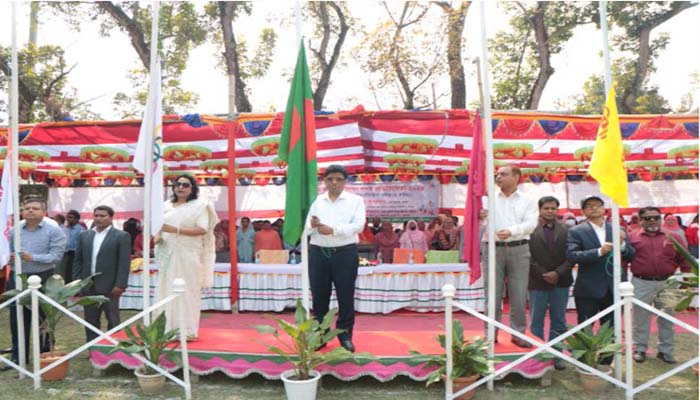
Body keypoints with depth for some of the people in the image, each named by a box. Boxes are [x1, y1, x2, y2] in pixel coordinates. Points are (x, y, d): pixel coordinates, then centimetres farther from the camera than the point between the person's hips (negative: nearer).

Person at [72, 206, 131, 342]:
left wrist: (120, 285, -14)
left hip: (110, 287, -4)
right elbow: (78, 261, 12)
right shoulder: (84, 236, 11)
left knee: (113, 321, 3)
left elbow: (124, 263, -8)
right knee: (91, 321, 10)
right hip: (88, 286, 5)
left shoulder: (122, 236, -4)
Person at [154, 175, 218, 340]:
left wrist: (176, 230, -19)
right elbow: (159, 226, 18)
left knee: (187, 291, -4)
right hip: (167, 255, 5)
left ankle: (187, 330, 0)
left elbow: (203, 229, -11)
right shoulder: (166, 206, 15)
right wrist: (157, 236, -6)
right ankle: (168, 329, 11)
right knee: (167, 291, 4)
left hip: (188, 255, -5)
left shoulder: (199, 205, -1)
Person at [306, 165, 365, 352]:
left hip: (345, 254, -2)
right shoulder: (317, 201, 12)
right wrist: (312, 225, -18)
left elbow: (359, 225, -11)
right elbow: (307, 228, 7)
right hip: (318, 253, 3)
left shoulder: (355, 200, 3)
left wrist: (333, 230, -22)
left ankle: (345, 335, 17)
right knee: (319, 295, 8)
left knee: (346, 296, 4)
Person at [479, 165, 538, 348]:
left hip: (518, 249, 0)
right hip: (493, 249, 0)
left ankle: (518, 334, 13)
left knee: (519, 296, 3)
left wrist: (511, 231, -25)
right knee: (492, 295, 2)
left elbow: (530, 224, -7)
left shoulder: (527, 201, 8)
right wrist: (480, 218, -25)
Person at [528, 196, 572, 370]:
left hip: (560, 282, 3)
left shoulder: (566, 230, 5)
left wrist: (558, 273, -11)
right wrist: (543, 274, -11)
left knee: (559, 322, 9)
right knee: (536, 323, 4)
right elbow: (528, 256, -6)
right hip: (538, 282, -2)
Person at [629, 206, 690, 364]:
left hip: (667, 284, 1)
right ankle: (640, 349, 19)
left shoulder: (673, 237, 6)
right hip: (641, 284, -1)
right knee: (641, 318, 7)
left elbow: (684, 260, 6)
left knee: (666, 319, 10)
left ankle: (665, 350, 22)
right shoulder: (632, 238, 2)